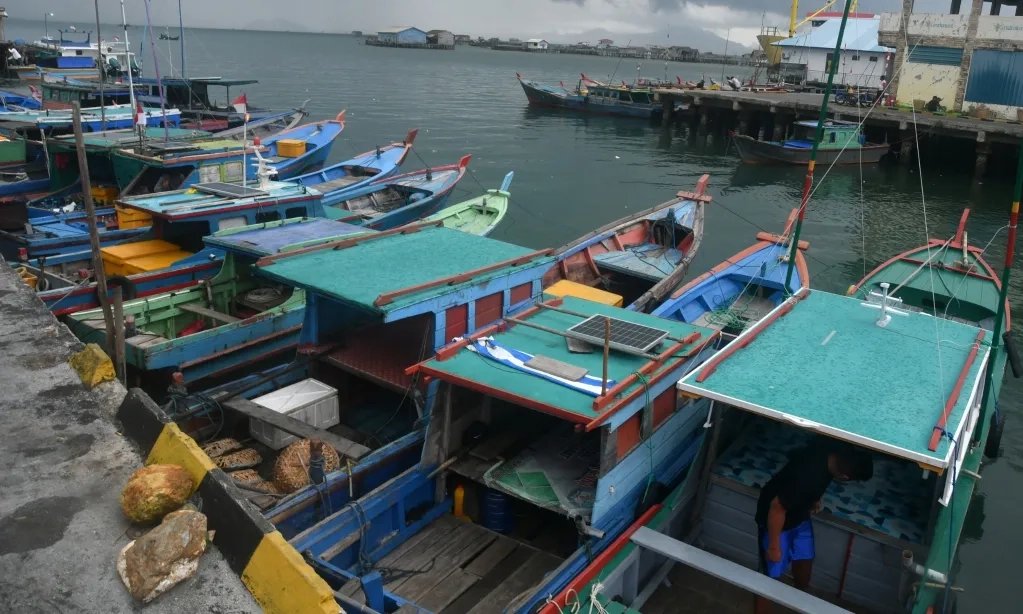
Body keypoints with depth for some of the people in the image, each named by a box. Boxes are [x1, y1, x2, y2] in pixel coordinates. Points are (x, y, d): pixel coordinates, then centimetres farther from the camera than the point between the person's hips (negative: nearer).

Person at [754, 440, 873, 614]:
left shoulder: (829, 450, -19)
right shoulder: (807, 478, -42)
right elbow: (777, 507, -31)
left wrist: (814, 498, 13)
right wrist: (774, 546, -20)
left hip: (800, 515, 8)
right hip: (777, 519, -8)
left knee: (805, 560, 26)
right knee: (770, 576, 4)